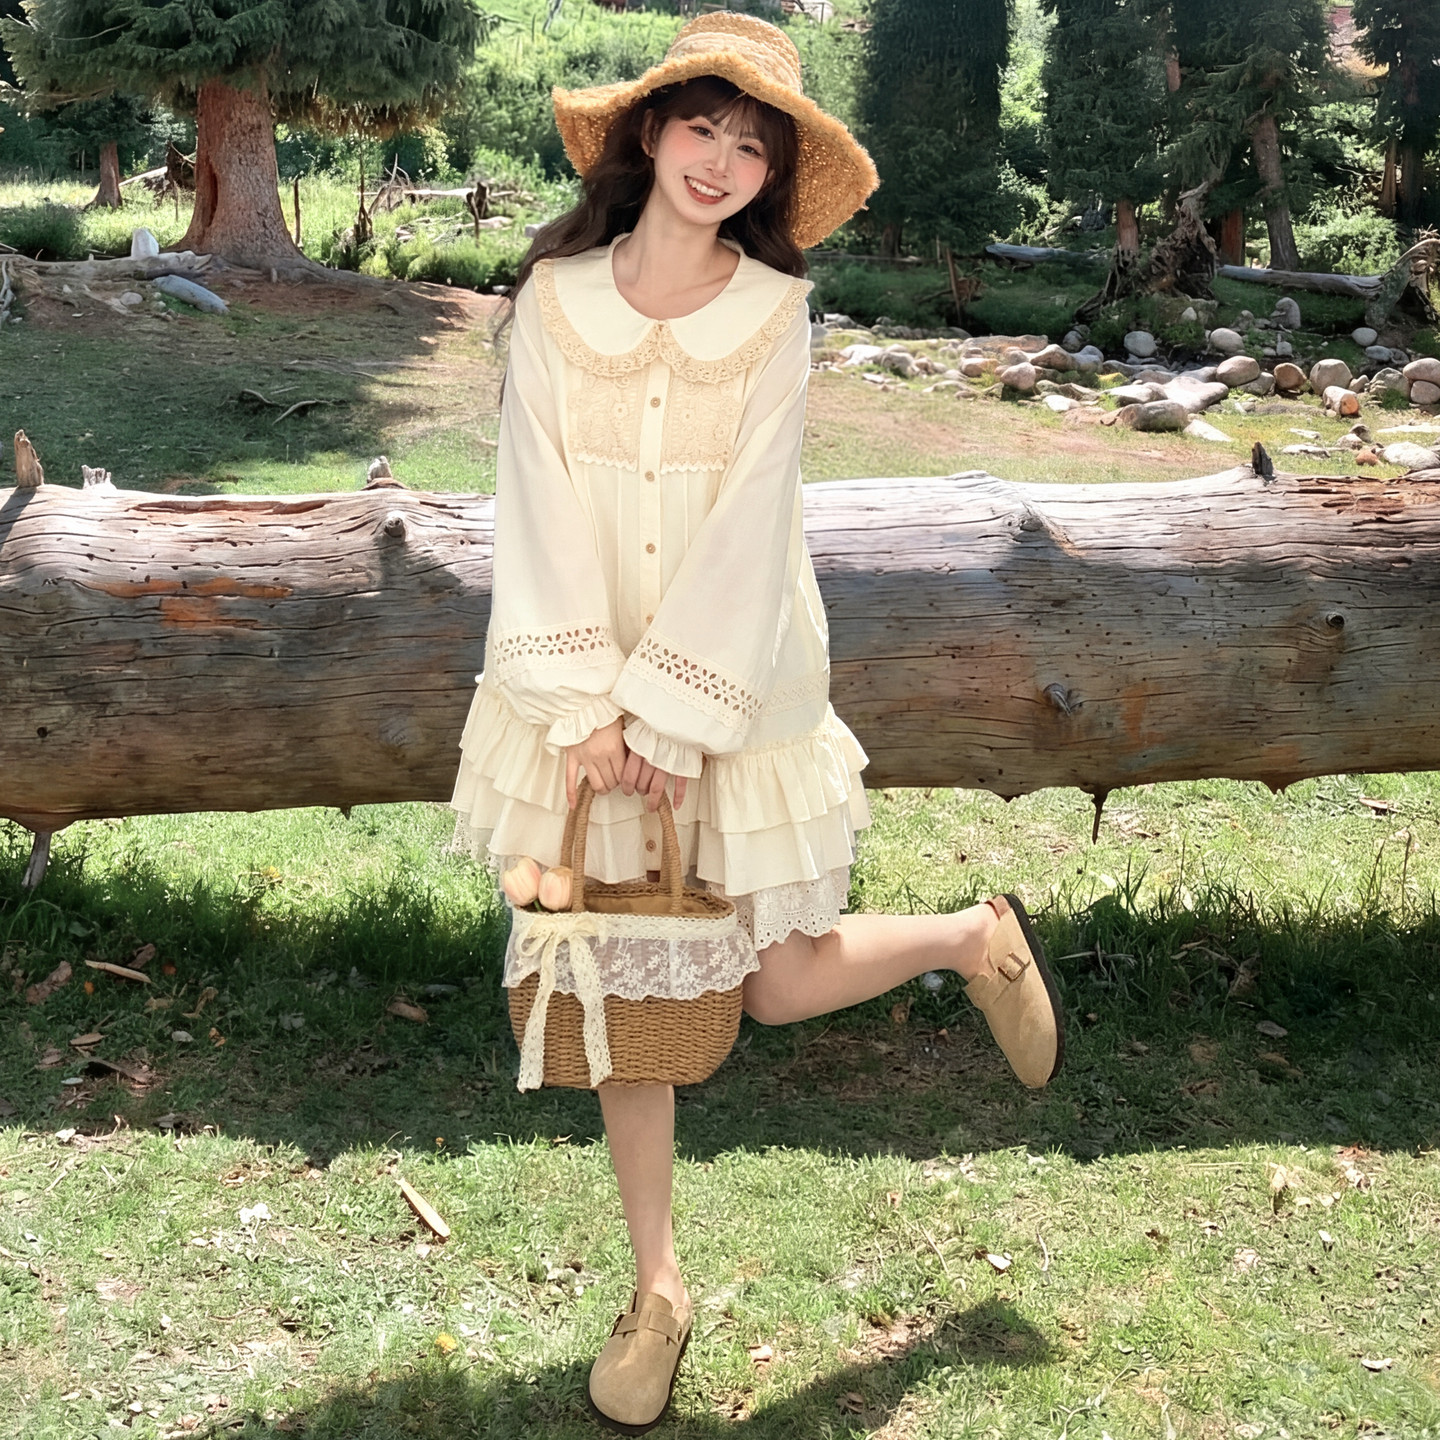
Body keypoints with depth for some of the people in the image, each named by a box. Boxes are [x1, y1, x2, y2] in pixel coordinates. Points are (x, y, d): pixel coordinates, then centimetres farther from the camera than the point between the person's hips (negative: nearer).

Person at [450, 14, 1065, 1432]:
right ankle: (657, 1291, 25)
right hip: (589, 688, 2)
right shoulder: (554, 298, -3)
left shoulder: (773, 312, -6)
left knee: (779, 983, 5)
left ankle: (975, 937, 36)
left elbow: (748, 529, -12)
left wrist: (671, 715, -15)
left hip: (736, 688, -2)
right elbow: (539, 510, -7)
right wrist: (588, 708, -14)